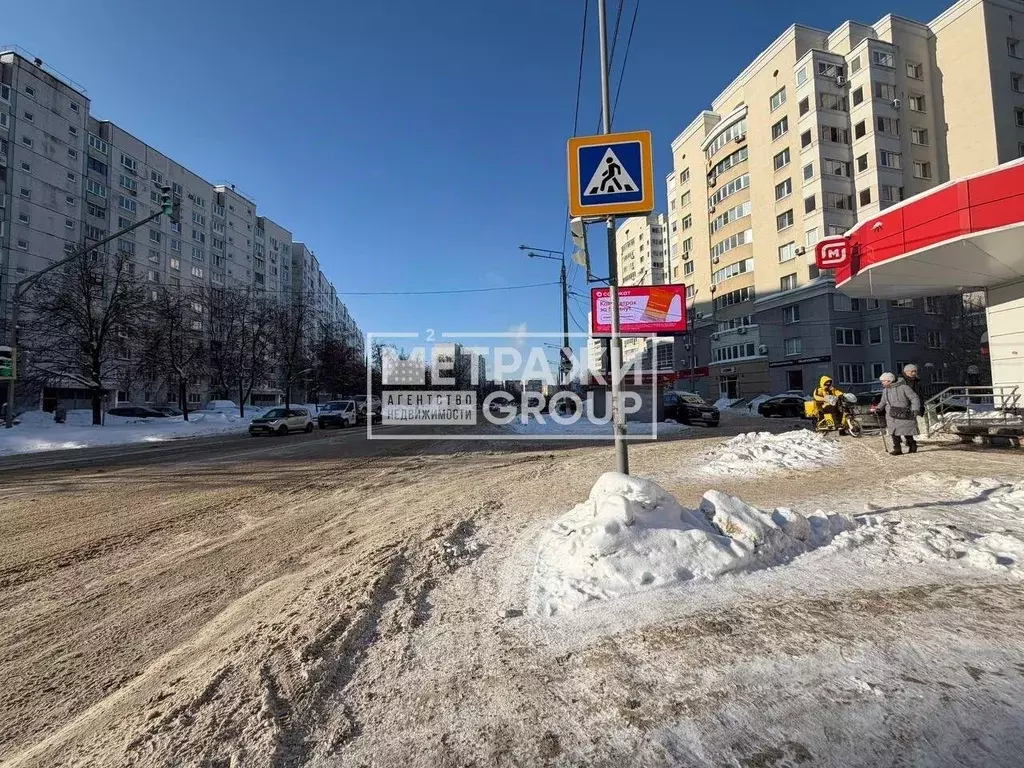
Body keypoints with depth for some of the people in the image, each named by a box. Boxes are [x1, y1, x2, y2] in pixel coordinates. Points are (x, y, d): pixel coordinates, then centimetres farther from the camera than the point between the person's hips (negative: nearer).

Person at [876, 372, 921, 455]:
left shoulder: (903, 387, -8)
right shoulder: (885, 390, 11)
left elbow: (915, 398, -7)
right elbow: (883, 402, 21)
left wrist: (915, 409, -17)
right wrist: (878, 408, 5)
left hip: (904, 415, -5)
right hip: (892, 416, 5)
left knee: (907, 432, 1)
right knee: (894, 432, -1)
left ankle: (913, 447, 21)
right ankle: (897, 449, 4)